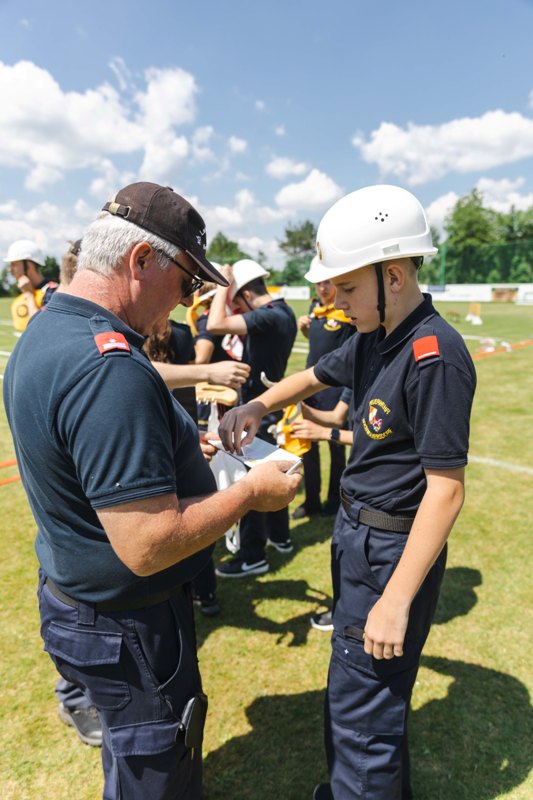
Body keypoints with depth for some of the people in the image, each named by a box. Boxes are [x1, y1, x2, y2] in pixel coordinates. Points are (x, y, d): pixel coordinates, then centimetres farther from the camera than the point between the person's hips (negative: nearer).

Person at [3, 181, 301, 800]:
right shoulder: (108, 369, -33)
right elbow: (148, 545, -33)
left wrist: (188, 450, 6)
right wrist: (250, 493, -20)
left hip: (72, 594, 9)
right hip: (126, 627, -9)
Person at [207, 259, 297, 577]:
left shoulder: (268, 317, -24)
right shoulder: (285, 312, 6)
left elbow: (215, 325, -33)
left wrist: (224, 284, -21)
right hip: (273, 404, 10)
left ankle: (253, 556, 14)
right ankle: (280, 536, 37)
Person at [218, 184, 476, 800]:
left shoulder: (435, 356, -24)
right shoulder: (372, 339, 3)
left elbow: (446, 490, -25)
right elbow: (316, 376, 20)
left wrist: (398, 599, -23)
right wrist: (254, 408, 7)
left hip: (394, 549, -9)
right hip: (355, 532, 9)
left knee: (360, 708, 6)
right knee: (366, 689, 27)